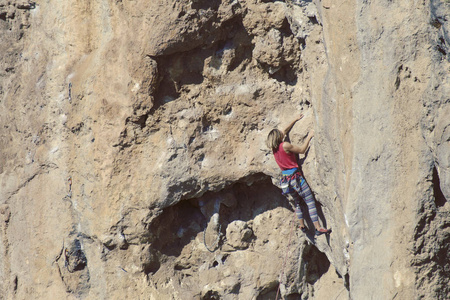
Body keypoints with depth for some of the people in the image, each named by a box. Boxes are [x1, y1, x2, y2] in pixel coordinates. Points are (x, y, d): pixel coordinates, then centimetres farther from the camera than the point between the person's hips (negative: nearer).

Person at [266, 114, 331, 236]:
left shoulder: (274, 148, 9)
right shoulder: (285, 146, -14)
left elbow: (285, 131, 21)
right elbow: (302, 150, -6)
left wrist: (295, 120, 26)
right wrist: (309, 137, 2)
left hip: (285, 179, 8)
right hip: (295, 176, -8)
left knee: (296, 203, 24)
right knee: (310, 201, -6)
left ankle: (302, 226, 27)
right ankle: (318, 228, -11)